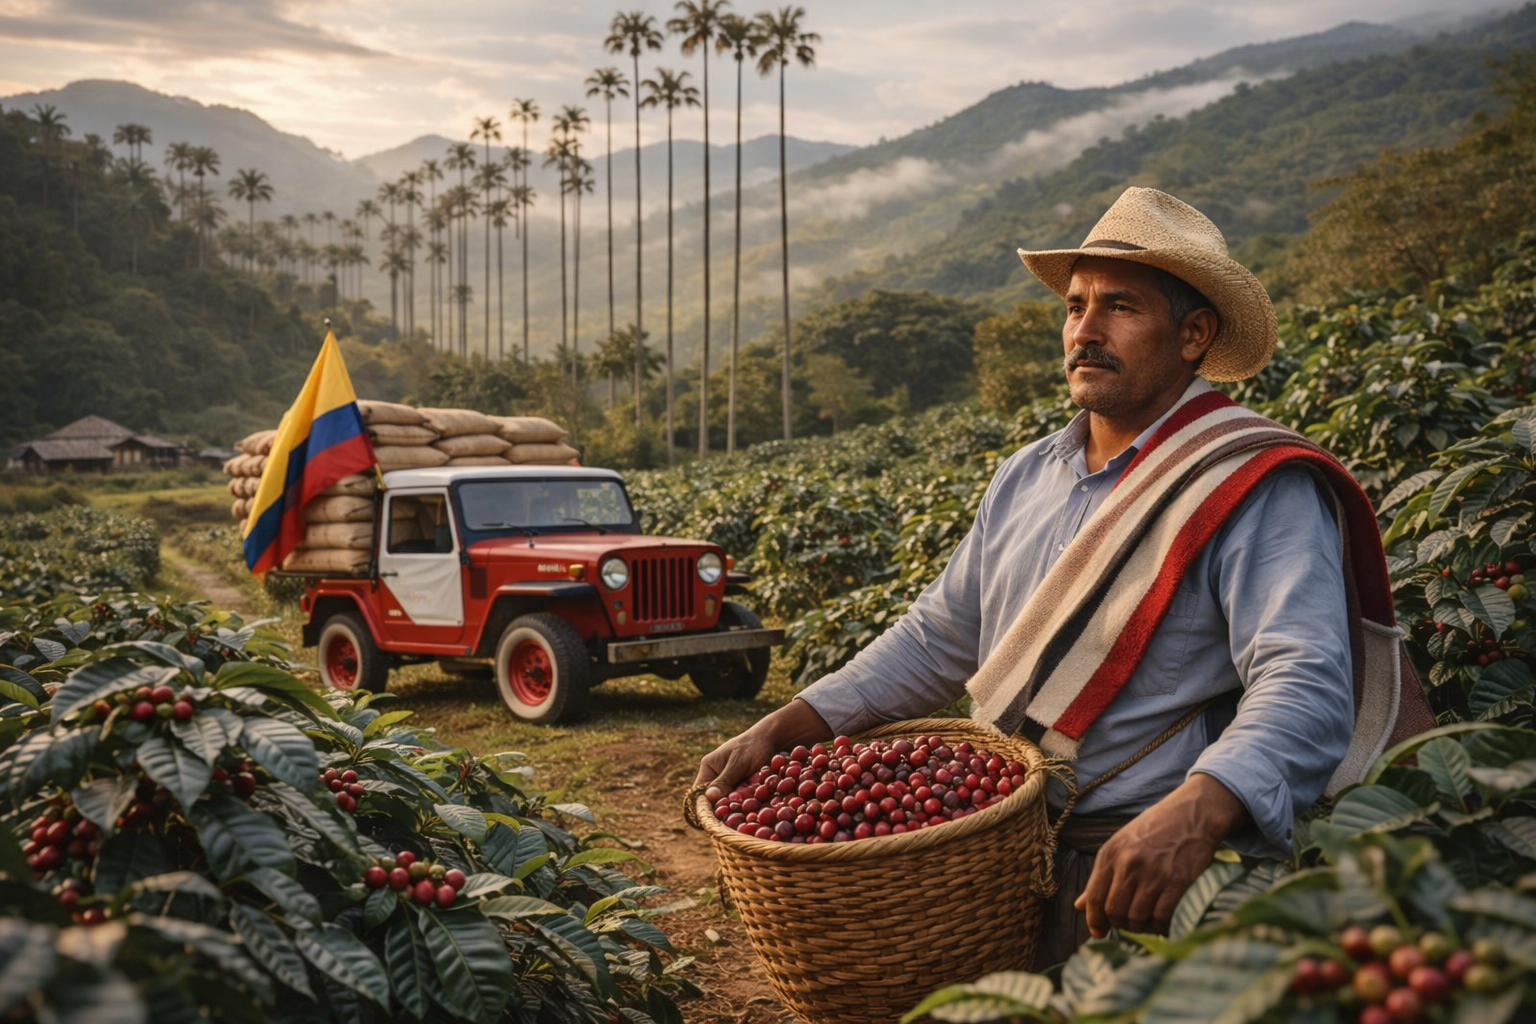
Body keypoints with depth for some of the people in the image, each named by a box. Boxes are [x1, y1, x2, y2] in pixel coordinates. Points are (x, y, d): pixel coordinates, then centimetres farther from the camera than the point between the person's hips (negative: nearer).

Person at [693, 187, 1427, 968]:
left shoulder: (1256, 489, -10)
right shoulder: (1026, 478, 14)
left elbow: (1304, 689, -23)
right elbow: (935, 639, 19)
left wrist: (1196, 812, -42)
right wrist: (783, 729, 9)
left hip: (1132, 865, -6)